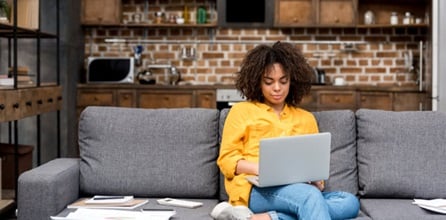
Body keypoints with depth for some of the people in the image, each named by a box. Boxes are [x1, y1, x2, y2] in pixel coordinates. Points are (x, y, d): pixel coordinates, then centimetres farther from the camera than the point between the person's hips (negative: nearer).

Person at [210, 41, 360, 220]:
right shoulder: (241, 111, 16)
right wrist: (258, 168, -13)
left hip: (298, 190, 5)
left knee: (350, 202, -27)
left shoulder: (306, 119, 26)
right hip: (255, 190, -5)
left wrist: (317, 180, -3)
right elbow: (226, 159, 8)